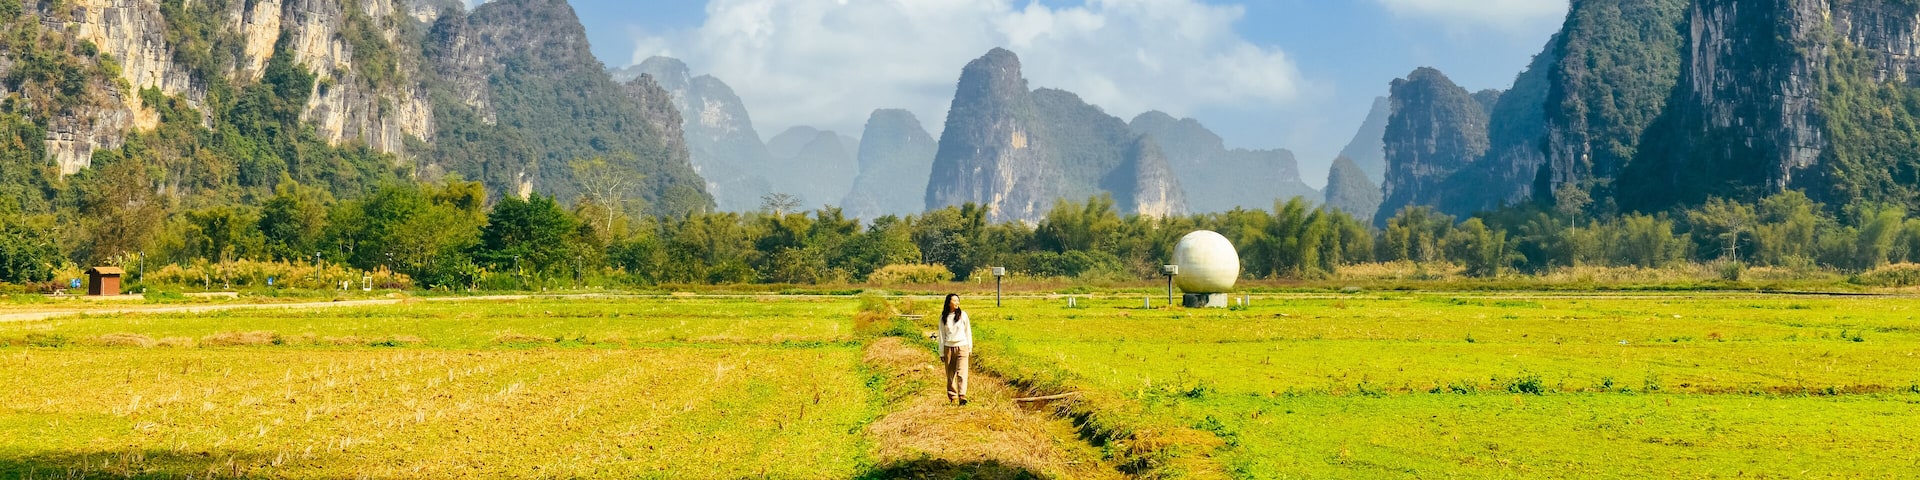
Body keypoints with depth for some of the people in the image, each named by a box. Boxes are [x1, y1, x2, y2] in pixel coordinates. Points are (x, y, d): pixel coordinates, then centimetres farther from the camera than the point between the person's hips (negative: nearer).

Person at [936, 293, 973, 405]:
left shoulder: (962, 315, 3)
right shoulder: (943, 317, 4)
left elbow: (968, 331, 10)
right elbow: (941, 334, 8)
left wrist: (970, 348, 10)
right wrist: (941, 353, 7)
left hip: (962, 347, -1)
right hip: (949, 348, 1)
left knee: (961, 372, -12)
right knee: (950, 374, 4)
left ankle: (962, 396, -19)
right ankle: (952, 397, 13)